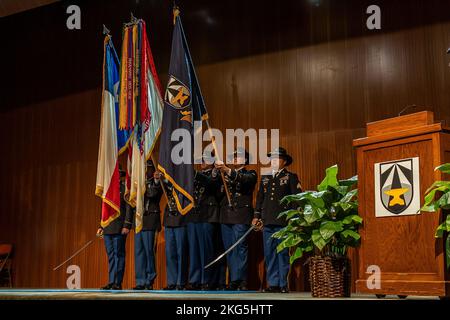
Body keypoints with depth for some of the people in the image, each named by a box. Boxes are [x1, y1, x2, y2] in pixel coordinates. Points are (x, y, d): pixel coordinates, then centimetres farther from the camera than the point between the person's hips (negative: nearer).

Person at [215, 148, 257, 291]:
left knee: (240, 248, -9)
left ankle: (240, 281, -8)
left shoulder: (250, 174, 7)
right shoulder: (226, 174, 23)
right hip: (226, 216, 5)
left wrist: (227, 170, -30)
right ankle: (233, 280, 9)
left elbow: (243, 179, -18)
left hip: (241, 216, -5)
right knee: (229, 249, 4)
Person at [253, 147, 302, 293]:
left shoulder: (291, 177, 2)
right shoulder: (265, 178, 18)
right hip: (267, 221, 5)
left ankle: (283, 284, 5)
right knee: (269, 253, 5)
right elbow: (260, 197, 20)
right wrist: (256, 215, 14)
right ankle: (273, 283, 11)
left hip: (283, 221, -5)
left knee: (283, 253, -2)